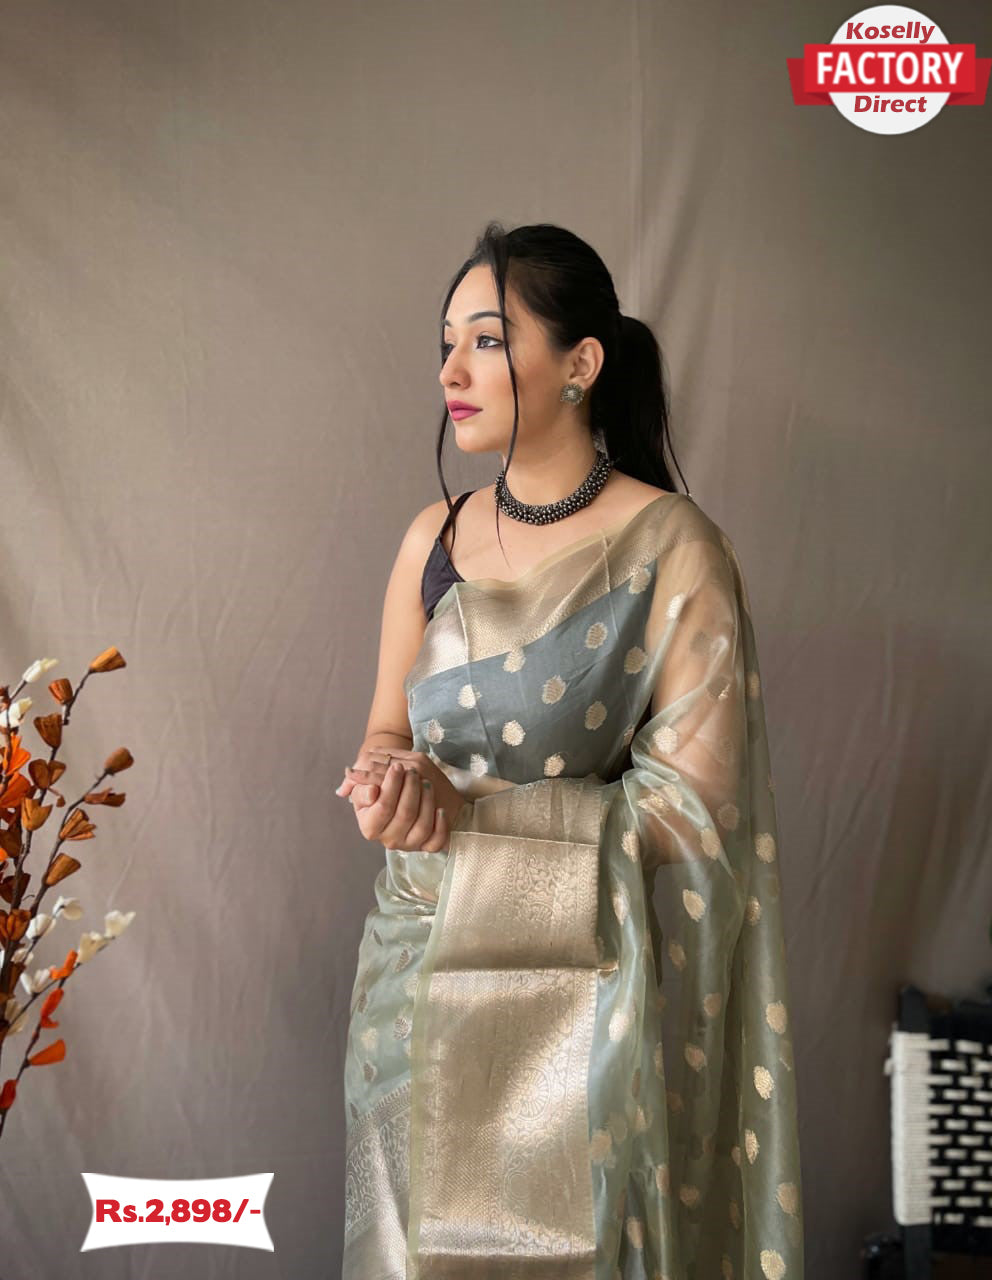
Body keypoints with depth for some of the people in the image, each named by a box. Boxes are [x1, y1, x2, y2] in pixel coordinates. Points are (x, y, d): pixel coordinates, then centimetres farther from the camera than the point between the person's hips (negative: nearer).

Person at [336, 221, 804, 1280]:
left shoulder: (673, 549, -13)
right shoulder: (436, 537, 3)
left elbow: (692, 807, -16)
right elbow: (387, 734, 10)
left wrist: (466, 808, -21)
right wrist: (395, 783, -14)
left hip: (581, 988, -5)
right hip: (420, 969, 5)